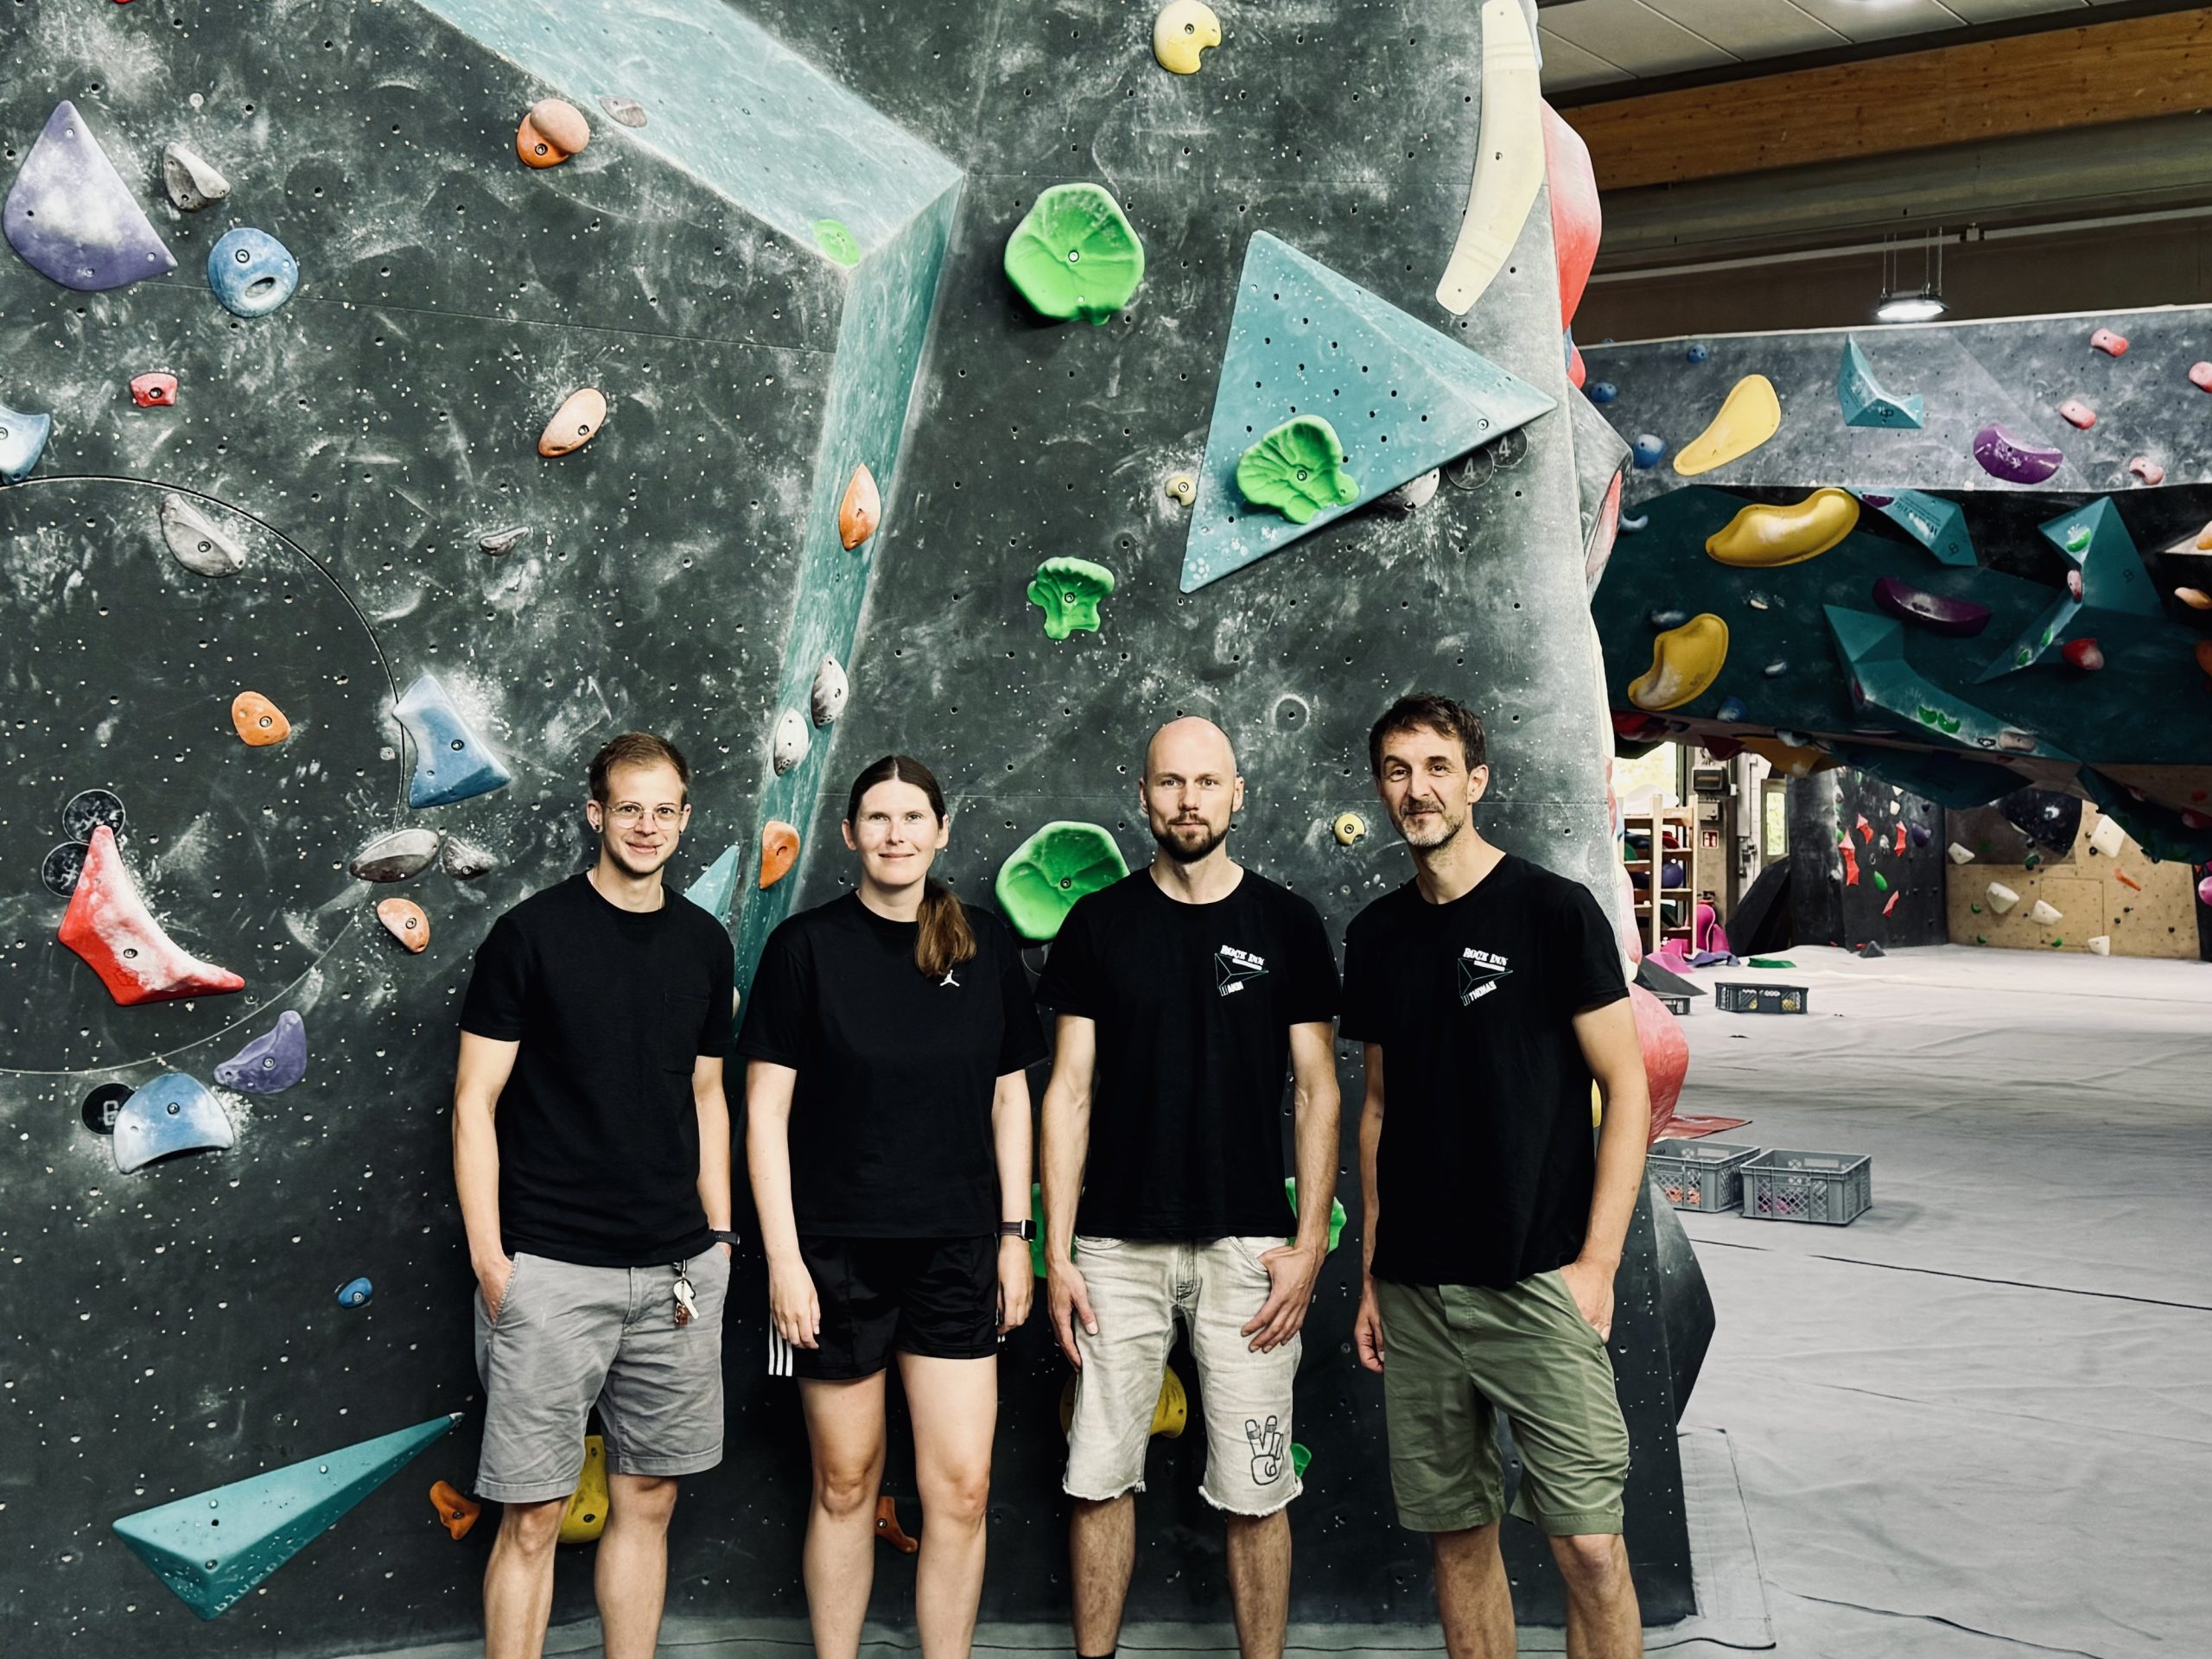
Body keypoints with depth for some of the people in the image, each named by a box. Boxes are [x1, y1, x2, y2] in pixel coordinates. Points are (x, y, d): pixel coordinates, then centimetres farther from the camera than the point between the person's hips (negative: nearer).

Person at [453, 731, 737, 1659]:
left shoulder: (704, 944, 9)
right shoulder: (531, 933, -5)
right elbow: (475, 1101, -5)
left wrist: (719, 1237, 10)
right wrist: (487, 1258, -10)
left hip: (677, 1270, 5)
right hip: (552, 1271, -4)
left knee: (649, 1500, 12)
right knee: (533, 1516, 1)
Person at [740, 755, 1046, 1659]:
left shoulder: (985, 944, 4)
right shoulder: (806, 944, -4)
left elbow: (1009, 1094, 10)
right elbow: (765, 1109, -5)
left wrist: (1015, 1234, 6)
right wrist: (782, 1256, -9)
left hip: (956, 1252, 2)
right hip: (837, 1249, -2)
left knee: (960, 1489, 1)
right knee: (846, 1484, 9)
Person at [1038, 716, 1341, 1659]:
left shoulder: (1286, 925, 3)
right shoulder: (1099, 924, 5)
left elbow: (1317, 1092, 4)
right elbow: (1070, 1090, 4)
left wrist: (1310, 1244, -4)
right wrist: (1056, 1252, -1)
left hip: (1247, 1249, -1)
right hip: (1118, 1249, 1)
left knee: (1253, 1495, 3)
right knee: (1100, 1480, 6)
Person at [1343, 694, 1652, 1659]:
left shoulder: (1554, 909, -4)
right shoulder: (1377, 934, 11)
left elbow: (1626, 1086, -5)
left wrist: (1597, 1261, -11)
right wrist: (1369, 1275, 12)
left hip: (1537, 1283, -4)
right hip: (1414, 1292, 5)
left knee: (1588, 1544, -5)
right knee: (1457, 1535, 10)